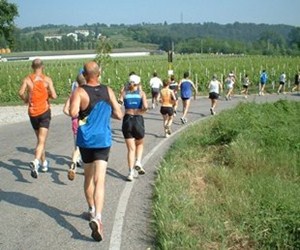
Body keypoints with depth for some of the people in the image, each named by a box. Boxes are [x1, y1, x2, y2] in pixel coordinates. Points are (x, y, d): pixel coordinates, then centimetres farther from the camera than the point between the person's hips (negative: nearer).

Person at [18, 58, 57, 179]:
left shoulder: (27, 79, 1)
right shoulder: (47, 79, -4)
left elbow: (21, 92, -13)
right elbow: (54, 96, -11)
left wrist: (25, 99, 8)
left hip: (32, 113, 3)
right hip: (44, 111, -3)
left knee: (40, 139, 20)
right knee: (42, 140, -8)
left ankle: (44, 163, 31)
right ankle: (35, 162, -30)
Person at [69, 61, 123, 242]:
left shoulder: (79, 92, -8)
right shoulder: (108, 91, 0)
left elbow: (73, 113, -23)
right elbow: (119, 115, 2)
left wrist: (80, 117, -2)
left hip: (85, 140, 0)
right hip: (103, 140, 0)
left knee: (88, 177, 20)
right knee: (99, 180, -7)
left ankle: (92, 210, 36)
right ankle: (97, 218, -23)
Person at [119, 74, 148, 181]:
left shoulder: (124, 92, 7)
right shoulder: (141, 93, 2)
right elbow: (145, 107, -13)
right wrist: (141, 111, 5)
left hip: (127, 120, 1)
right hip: (138, 120, -1)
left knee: (131, 149, 8)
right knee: (140, 144, 24)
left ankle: (131, 172, -1)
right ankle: (138, 162, 2)